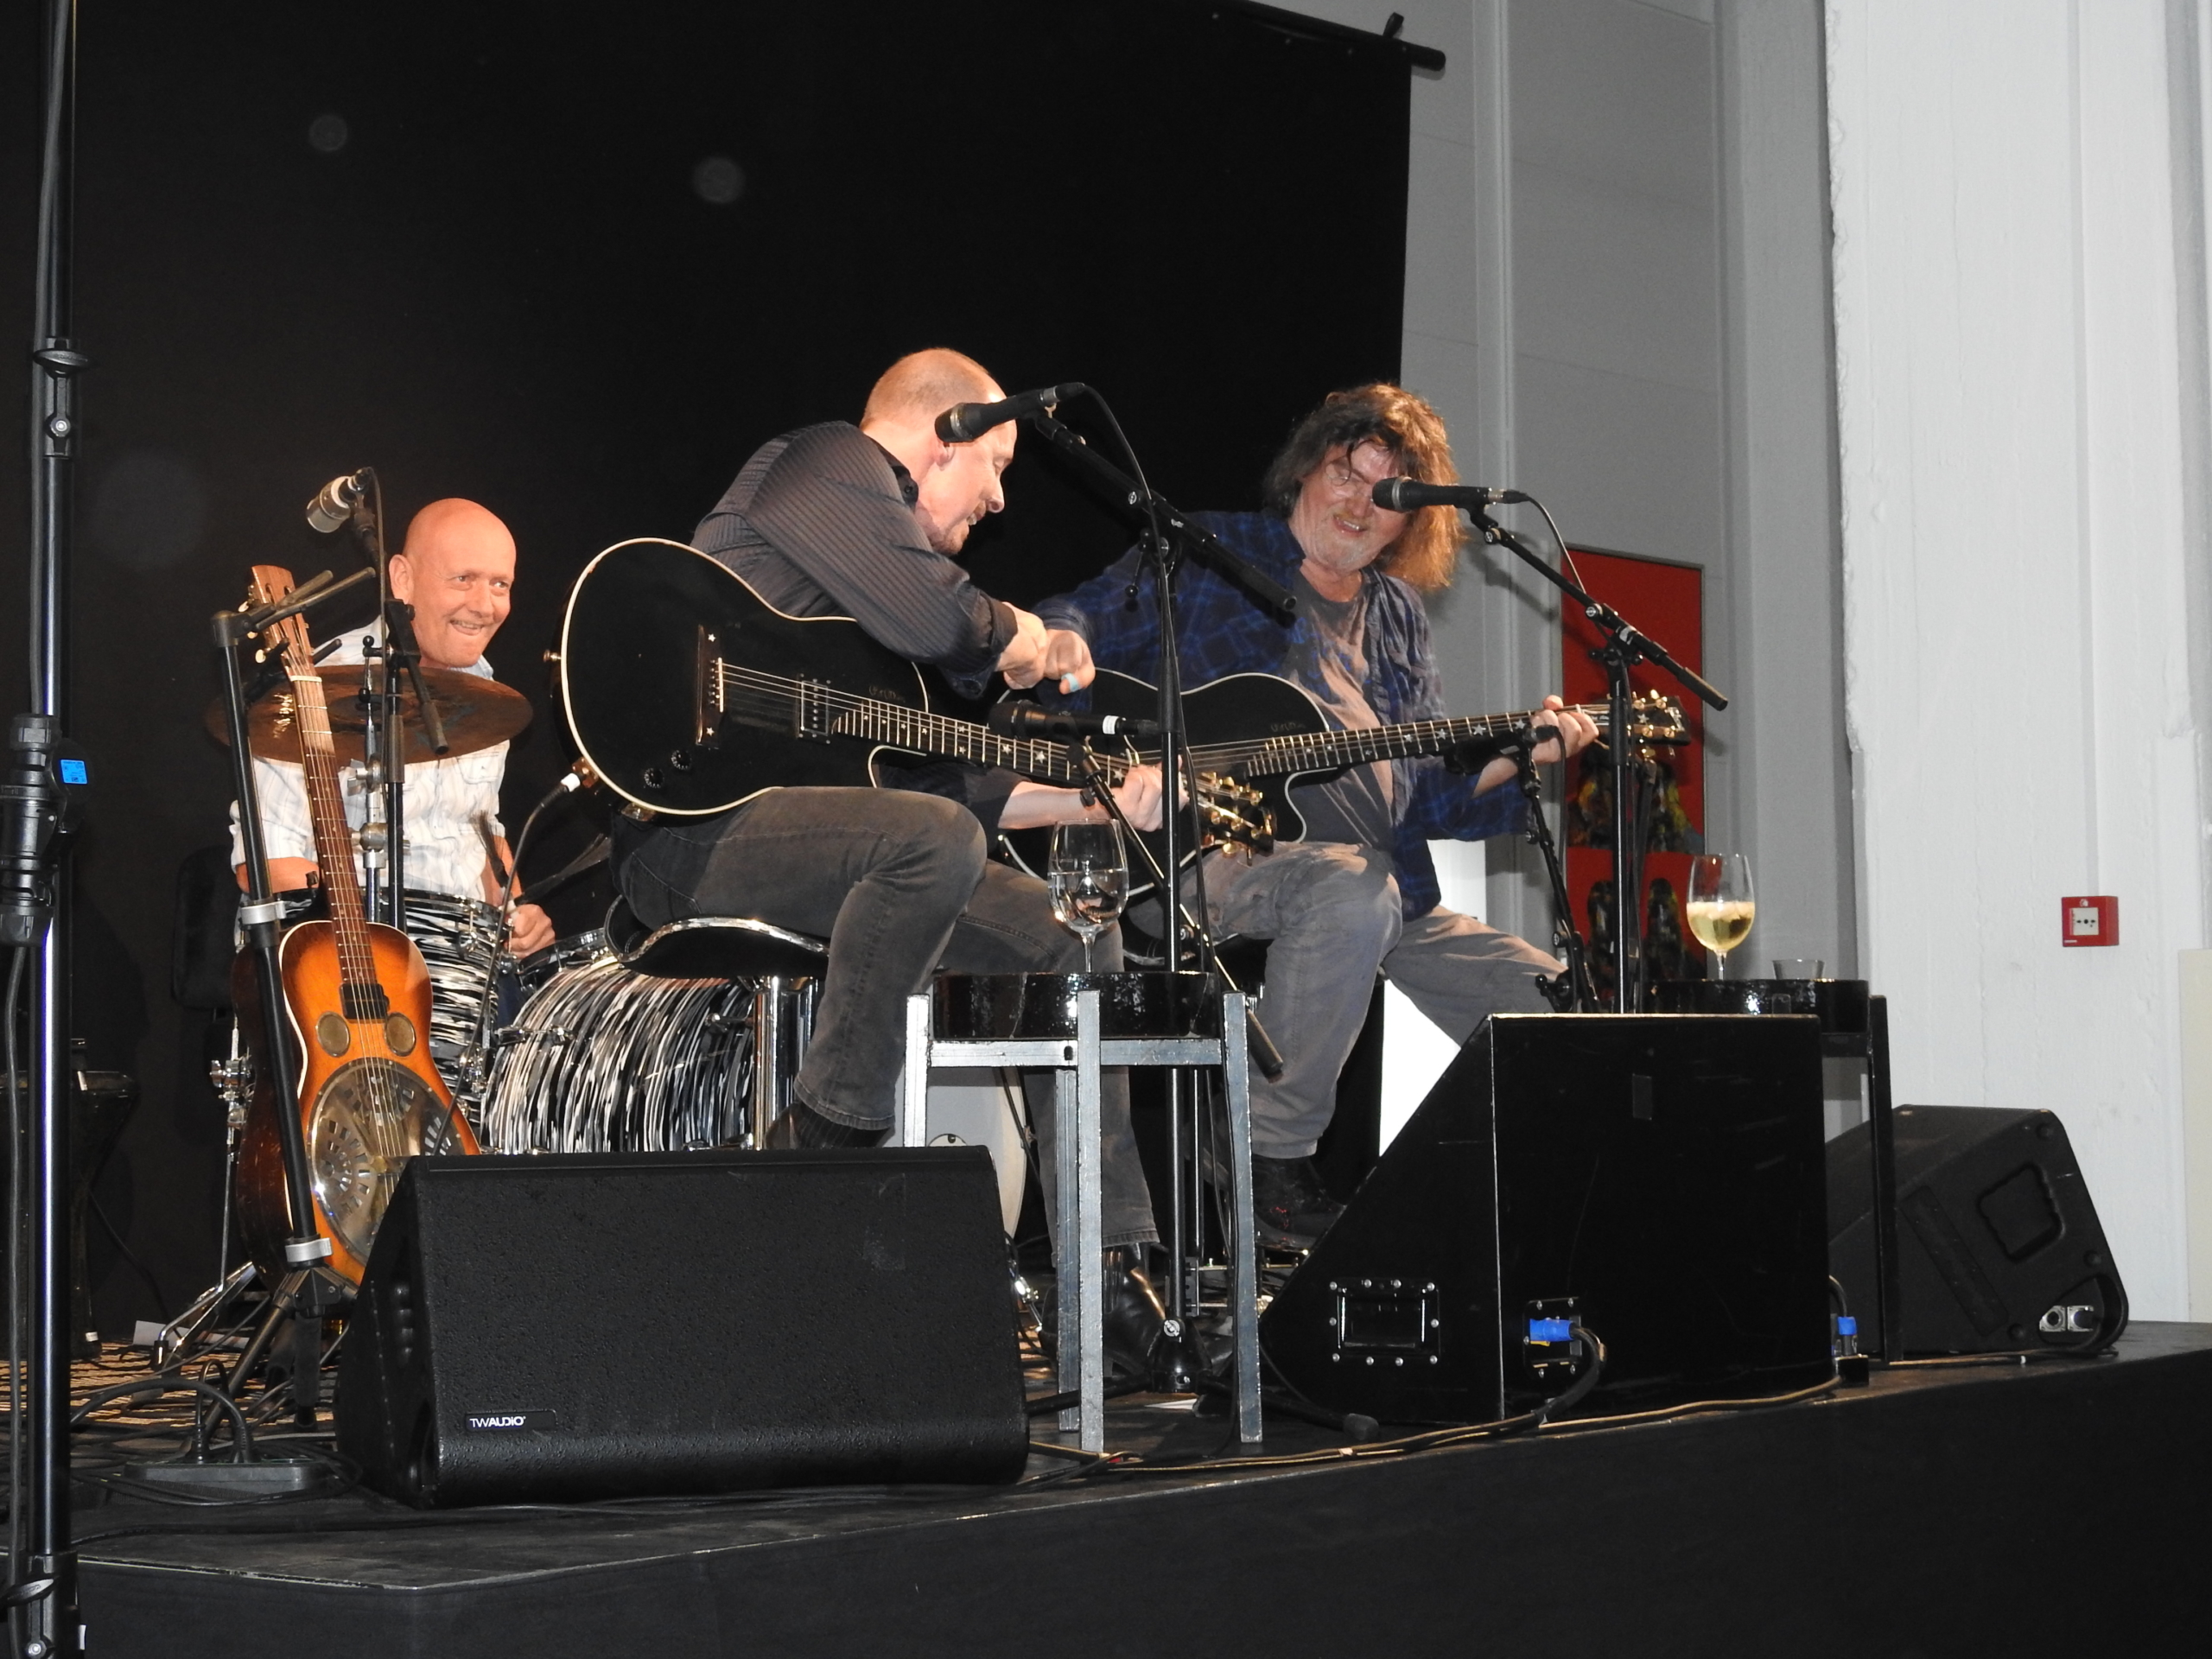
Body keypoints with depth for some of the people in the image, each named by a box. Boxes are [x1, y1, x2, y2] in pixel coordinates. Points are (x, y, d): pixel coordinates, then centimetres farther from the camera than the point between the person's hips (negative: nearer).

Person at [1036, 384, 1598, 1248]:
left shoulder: (1396, 618, 22)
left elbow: (1424, 792, 17)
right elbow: (1082, 621, 0)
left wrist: (1514, 757, 0)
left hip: (1390, 887, 7)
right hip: (1221, 851, -6)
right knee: (1351, 889, -39)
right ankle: (1274, 1166, -26)